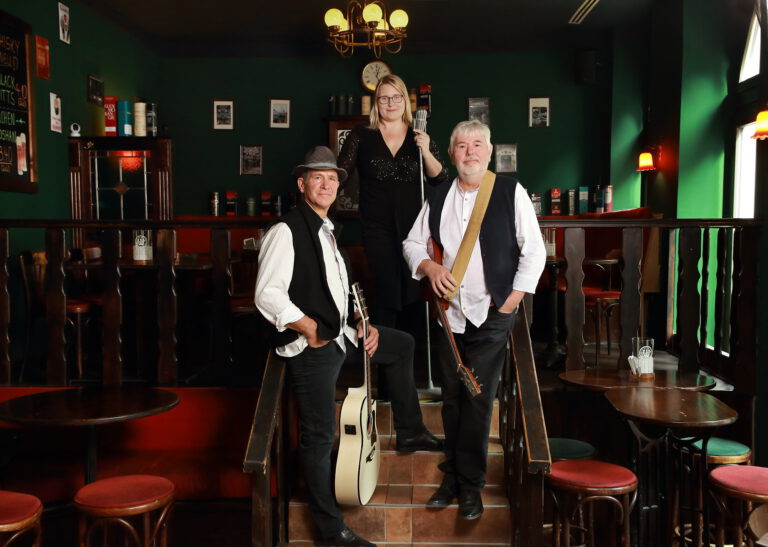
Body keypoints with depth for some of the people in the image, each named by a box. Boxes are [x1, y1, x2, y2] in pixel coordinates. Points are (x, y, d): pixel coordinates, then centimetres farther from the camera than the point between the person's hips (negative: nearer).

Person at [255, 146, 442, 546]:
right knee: (319, 436, -2)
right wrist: (311, 329, -19)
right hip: (310, 347, -9)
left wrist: (360, 324, 7)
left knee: (401, 345, 22)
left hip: (341, 335, 9)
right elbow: (267, 295, -23)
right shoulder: (287, 231, -15)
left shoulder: (327, 231, 13)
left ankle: (409, 432, 31)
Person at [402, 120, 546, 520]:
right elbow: (413, 243, 14)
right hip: (450, 312, 4)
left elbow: (534, 251, -4)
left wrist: (512, 301, -8)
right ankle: (452, 477, 27)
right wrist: (429, 267, -7)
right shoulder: (438, 197, 7)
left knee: (478, 401, 0)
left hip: (491, 315, -4)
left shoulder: (510, 192, -5)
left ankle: (470, 486, 15)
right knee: (452, 398, 12)